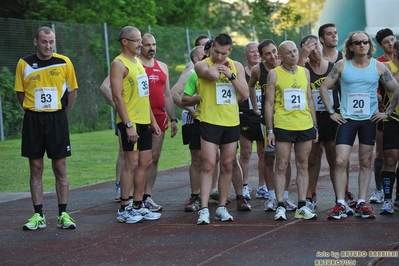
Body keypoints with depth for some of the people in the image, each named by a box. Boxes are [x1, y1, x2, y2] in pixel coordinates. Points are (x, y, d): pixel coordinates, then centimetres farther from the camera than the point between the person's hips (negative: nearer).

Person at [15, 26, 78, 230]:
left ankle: (63, 215, 6)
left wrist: (62, 114, 6)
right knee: (36, 169, 4)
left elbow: (72, 91, 7)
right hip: (33, 120, 1)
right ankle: (38, 216, 9)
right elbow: (20, 93, 8)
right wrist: (33, 111, 5)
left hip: (57, 119, -1)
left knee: (60, 168, 2)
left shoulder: (64, 63, -1)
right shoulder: (24, 64, 0)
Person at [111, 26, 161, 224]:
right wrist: (128, 124, -21)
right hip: (130, 122, -9)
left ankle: (138, 206, 17)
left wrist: (152, 120, 18)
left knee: (145, 162, 10)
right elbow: (117, 97, -17)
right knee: (132, 163, -8)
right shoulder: (119, 64, -11)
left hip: (144, 121, 9)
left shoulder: (138, 63, 16)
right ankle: (124, 209, -2)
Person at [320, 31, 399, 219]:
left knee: (365, 162, 6)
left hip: (369, 120, 1)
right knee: (340, 161, -10)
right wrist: (331, 112, -1)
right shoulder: (342, 65, -1)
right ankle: (340, 204, -5)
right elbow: (324, 87, 3)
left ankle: (361, 204, 11)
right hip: (347, 119, -1)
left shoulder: (378, 67, 0)